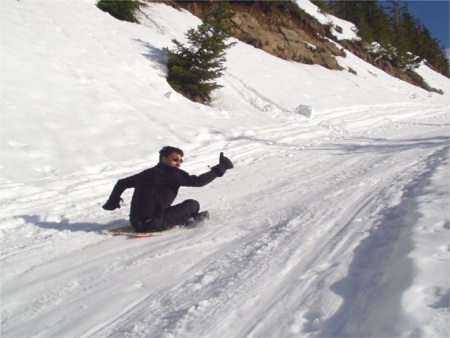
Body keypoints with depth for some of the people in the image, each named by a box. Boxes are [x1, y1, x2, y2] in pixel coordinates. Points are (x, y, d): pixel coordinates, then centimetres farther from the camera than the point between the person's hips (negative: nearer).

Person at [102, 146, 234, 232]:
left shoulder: (147, 173, 13)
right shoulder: (172, 174, -9)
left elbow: (122, 183, 21)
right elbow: (198, 181, -14)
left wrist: (112, 203, 34)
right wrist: (220, 168, -6)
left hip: (135, 223, 8)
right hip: (152, 224, -8)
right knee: (193, 204, 1)